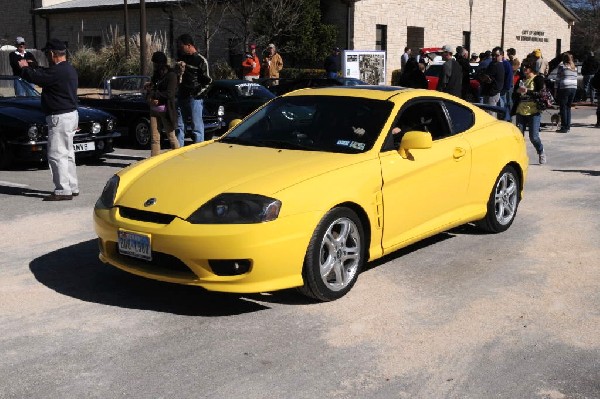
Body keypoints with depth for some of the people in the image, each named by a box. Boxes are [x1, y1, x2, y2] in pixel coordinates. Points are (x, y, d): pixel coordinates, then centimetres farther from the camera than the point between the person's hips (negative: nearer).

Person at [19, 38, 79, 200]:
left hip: (60, 117, -10)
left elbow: (33, 77, -16)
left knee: (57, 155, -7)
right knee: (67, 154, 17)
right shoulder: (69, 69, 12)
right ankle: (72, 187, 23)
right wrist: (31, 67, 21)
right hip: (71, 115, 10)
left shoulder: (57, 71, -21)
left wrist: (25, 67, 4)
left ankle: (63, 190, -6)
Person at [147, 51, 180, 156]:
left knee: (171, 137, 1)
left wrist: (154, 94, -10)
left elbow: (169, 94, -16)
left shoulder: (171, 75, -7)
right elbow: (150, 90, 14)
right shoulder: (156, 75, 15)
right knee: (154, 138, 5)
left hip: (166, 111, -6)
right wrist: (151, 99, -9)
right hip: (154, 110, 6)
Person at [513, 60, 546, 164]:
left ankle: (541, 153, 19)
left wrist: (527, 91, -21)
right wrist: (517, 91, -5)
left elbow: (541, 94, -10)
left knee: (534, 136, -6)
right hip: (521, 112, 5)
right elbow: (515, 97, 17)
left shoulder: (538, 79, 0)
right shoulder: (521, 80, 16)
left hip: (533, 112, -5)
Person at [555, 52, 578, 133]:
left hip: (564, 88, -6)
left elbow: (558, 78, -5)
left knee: (563, 108, -2)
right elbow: (575, 78, 13)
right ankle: (568, 126, 14)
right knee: (568, 107, 14)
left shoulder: (562, 65, -3)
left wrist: (556, 88, -1)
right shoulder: (574, 67, 15)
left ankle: (564, 127, -3)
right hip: (574, 88, 6)